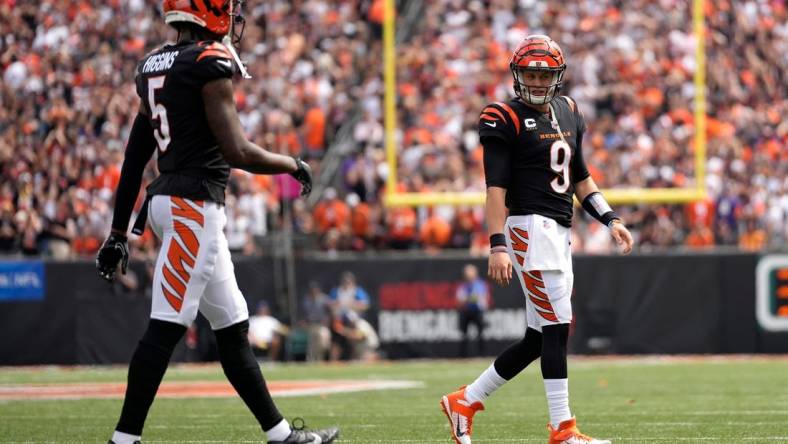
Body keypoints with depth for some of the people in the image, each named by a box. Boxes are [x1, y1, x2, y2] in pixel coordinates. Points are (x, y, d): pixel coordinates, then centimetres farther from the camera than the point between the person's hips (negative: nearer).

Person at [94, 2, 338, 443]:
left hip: (167, 199, 10)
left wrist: (120, 232, 19)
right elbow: (238, 152, -17)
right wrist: (295, 166, -1)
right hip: (194, 205, -10)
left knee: (232, 327, 13)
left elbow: (134, 158, 16)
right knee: (166, 327, -9)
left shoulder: (154, 66, 14)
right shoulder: (211, 64, -12)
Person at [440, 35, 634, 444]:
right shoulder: (505, 119, -7)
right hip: (530, 227, -8)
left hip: (559, 233, 8)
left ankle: (464, 402, 18)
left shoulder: (568, 113, 16)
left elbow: (579, 177, 24)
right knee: (556, 327, -12)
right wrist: (498, 245, -20)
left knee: (538, 339, 9)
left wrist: (610, 219, 13)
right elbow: (496, 188, -12)